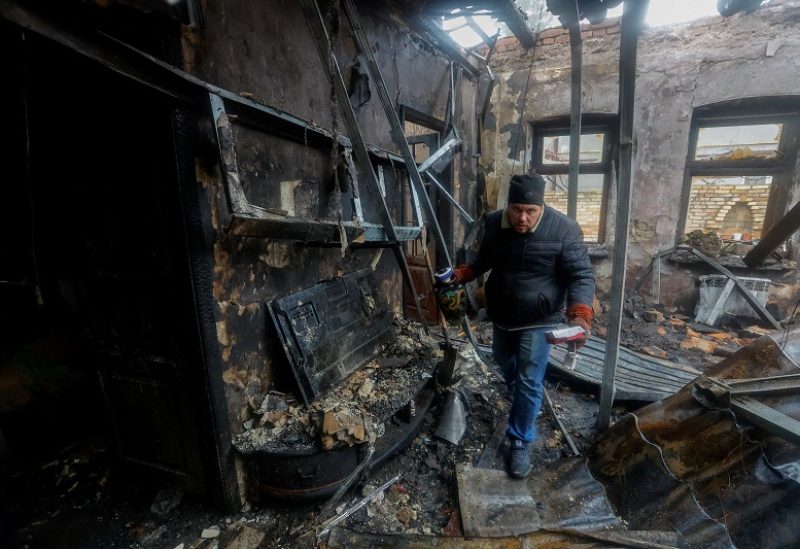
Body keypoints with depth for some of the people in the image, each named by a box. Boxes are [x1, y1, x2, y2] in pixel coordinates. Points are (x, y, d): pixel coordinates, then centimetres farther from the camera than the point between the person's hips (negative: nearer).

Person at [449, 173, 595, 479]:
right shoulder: (493, 224, -8)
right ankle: (523, 401, 59)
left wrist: (580, 314, -35)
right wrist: (461, 274, -3)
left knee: (528, 382, -2)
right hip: (501, 315, 5)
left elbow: (581, 276, -19)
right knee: (504, 363, 27)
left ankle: (520, 442, 19)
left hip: (539, 320, -5)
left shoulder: (564, 230, -21)